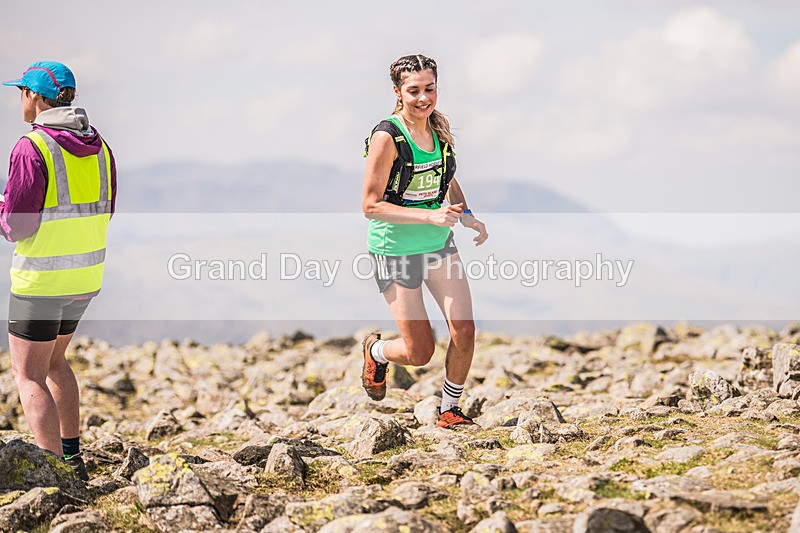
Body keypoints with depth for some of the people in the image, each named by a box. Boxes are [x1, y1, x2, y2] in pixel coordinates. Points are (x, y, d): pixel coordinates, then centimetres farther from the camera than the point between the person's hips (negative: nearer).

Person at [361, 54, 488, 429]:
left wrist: (467, 216, 0)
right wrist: (429, 216, -27)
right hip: (395, 249, -5)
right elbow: (371, 205, -20)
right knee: (420, 353, -1)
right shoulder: (387, 136, -20)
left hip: (439, 243, 5)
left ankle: (450, 411, 16)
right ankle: (375, 351, 34)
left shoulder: (440, 128, -1)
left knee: (464, 332, -7)